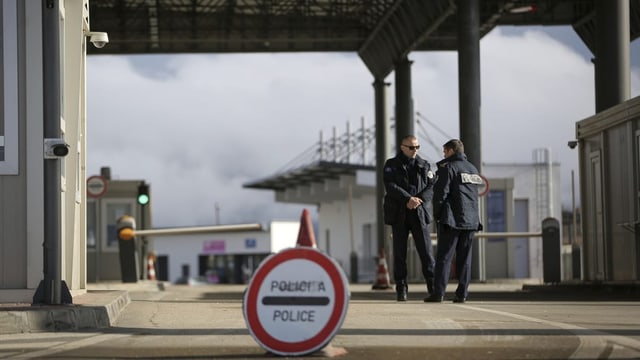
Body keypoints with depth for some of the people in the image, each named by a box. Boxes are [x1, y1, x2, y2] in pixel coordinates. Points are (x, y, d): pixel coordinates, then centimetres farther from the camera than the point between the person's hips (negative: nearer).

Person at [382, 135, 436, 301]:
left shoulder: (424, 165, 12)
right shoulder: (391, 165, 5)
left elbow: (432, 186, 3)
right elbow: (390, 186, -9)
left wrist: (419, 200, -15)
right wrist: (408, 199, -20)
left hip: (419, 213, 1)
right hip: (399, 214, -1)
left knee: (426, 249, -6)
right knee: (399, 252, 1)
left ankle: (433, 286, -5)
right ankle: (401, 289, 5)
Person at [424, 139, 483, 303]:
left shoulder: (447, 167, -6)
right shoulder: (473, 169, 16)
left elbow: (441, 193, -10)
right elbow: (475, 195, 17)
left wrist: (436, 215, 0)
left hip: (451, 220, -6)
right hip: (471, 220, 6)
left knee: (443, 257, -5)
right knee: (464, 258, 7)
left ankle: (438, 292, -9)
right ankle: (462, 293, 3)